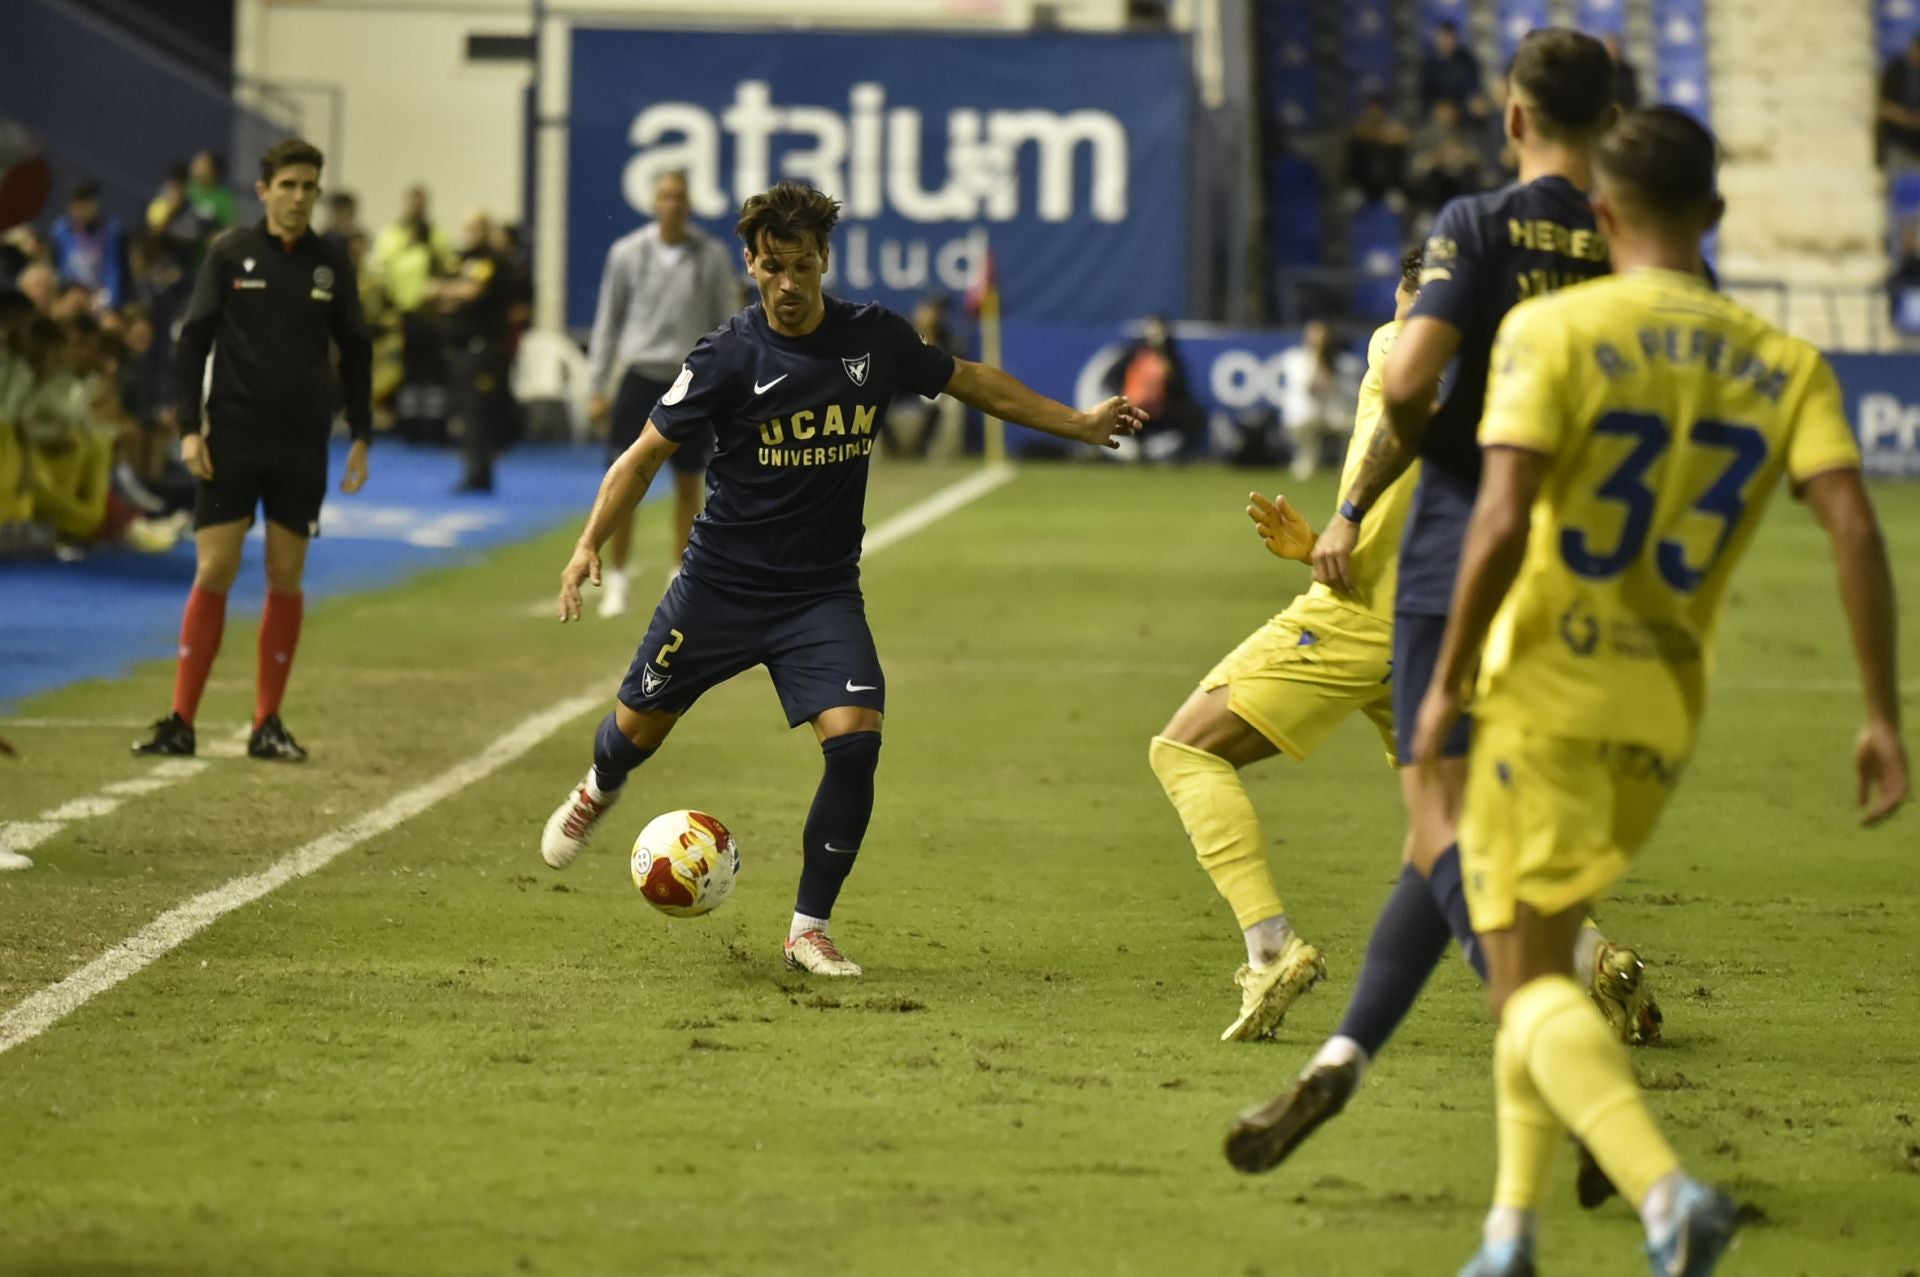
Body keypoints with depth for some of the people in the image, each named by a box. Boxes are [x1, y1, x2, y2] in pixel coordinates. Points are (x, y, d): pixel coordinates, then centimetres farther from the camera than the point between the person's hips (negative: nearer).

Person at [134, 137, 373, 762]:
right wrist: (188, 428, -8)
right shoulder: (230, 254, 0)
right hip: (232, 440, -2)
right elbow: (192, 340, 0)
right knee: (213, 574, -5)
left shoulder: (331, 266, 6)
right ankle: (181, 722, 0)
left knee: (285, 578, 3)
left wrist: (361, 438, 7)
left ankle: (268, 724, 10)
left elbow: (356, 352, 13)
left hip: (303, 448, 2)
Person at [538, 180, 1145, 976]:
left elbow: (967, 381, 13)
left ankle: (809, 930, -4)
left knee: (854, 741, -18)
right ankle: (598, 792, 52)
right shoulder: (730, 357, -14)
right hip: (721, 583, -1)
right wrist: (590, 544, -21)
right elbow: (647, 454, -8)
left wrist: (1079, 425, 17)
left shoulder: (876, 339, -5)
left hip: (822, 591, 1)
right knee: (640, 729, 12)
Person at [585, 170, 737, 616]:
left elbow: (727, 323, 4)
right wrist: (597, 388, 4)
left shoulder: (712, 257, -1)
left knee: (688, 486, 5)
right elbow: (608, 321, 6)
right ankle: (616, 580, 6)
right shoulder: (627, 253, 0)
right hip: (639, 375, 0)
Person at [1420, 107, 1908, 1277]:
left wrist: (1449, 680, -7)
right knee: (1539, 953, 22)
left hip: (1551, 690, -5)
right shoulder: (1782, 363, 4)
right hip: (1669, 705, 5)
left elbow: (1501, 523, -18)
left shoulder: (1551, 331, -8)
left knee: (1528, 979, -2)